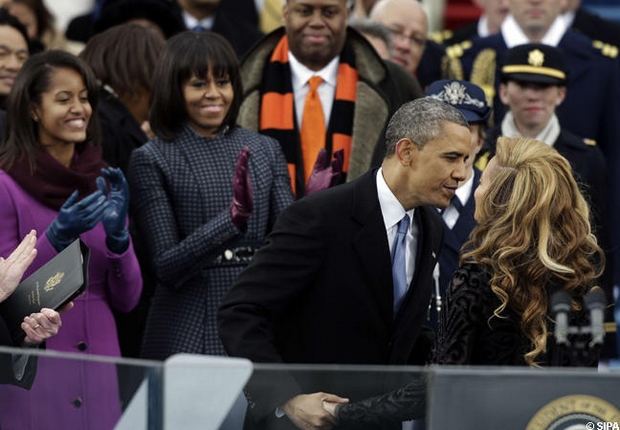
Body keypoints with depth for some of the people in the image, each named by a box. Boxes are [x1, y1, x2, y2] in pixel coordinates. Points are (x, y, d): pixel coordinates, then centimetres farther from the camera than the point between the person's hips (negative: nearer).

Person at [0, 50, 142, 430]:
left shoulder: (104, 185, 7)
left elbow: (127, 299, 5)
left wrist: (118, 234, -11)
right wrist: (55, 238, -21)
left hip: (99, 371, 5)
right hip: (33, 371, -5)